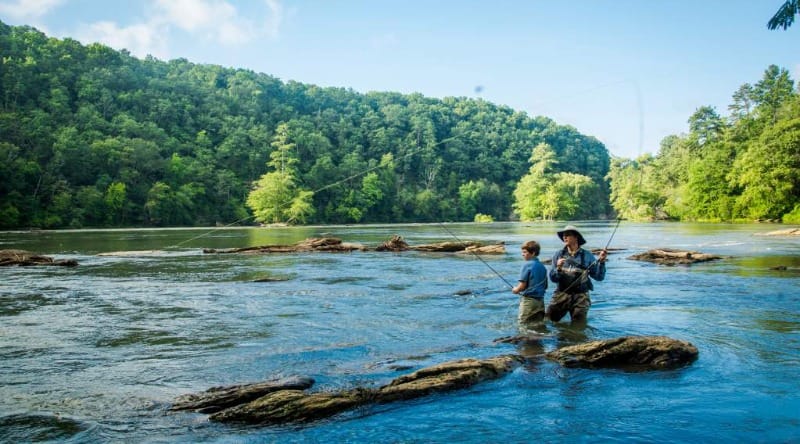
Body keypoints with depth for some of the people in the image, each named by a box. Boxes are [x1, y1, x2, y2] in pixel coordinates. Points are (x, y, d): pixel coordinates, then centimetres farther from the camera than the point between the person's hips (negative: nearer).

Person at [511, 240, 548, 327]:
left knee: (524, 325, 2)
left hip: (528, 299, -7)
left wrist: (515, 290, 3)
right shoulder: (542, 267, 8)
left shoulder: (527, 265, -13)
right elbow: (545, 286, 14)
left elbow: (523, 285, -16)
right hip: (540, 300, 7)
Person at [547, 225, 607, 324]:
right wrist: (558, 268, -19)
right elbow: (553, 278, -1)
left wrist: (601, 261, -16)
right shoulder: (558, 255, 2)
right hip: (561, 294, 1)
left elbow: (599, 277, -3)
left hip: (580, 296, -1)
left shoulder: (587, 255, -1)